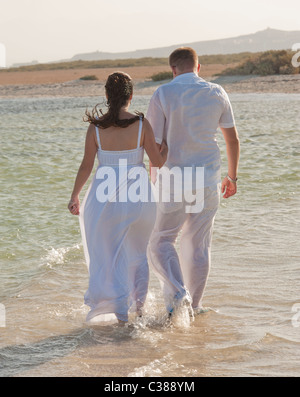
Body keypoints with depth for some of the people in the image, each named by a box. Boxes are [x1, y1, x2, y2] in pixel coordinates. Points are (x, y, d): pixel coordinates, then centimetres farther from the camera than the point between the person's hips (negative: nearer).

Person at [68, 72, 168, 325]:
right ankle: (139, 306, 26)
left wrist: (75, 196, 7)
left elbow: (86, 166, -4)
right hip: (138, 195, 0)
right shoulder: (141, 124, -10)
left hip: (105, 195, 0)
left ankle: (120, 312, 7)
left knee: (108, 255, 12)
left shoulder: (96, 126, -8)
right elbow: (158, 161, -4)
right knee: (137, 253, 21)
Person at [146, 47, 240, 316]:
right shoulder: (217, 93, 2)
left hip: (173, 179, -3)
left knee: (161, 241, 9)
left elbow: (154, 143, -9)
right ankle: (194, 306, 18)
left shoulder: (163, 94, -8)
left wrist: (154, 181, 1)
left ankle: (176, 293, -11)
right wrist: (232, 176, 19)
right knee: (199, 245, 12)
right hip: (208, 179, 3)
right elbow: (232, 138, 8)